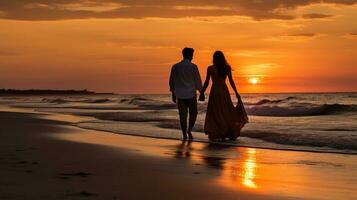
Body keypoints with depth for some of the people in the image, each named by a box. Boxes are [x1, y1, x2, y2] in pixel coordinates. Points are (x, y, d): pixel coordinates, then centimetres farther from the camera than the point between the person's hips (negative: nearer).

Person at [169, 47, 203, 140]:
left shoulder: (175, 67, 2)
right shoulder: (193, 67, -10)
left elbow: (172, 82, 8)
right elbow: (198, 81, -7)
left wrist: (173, 94, 18)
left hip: (180, 95, 3)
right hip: (191, 94, -3)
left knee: (183, 115, 8)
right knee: (193, 113, 13)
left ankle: (184, 135, 9)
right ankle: (189, 130, -6)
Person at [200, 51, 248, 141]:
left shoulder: (210, 68, -8)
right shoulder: (227, 68, -2)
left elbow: (206, 82, -5)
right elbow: (231, 81, -3)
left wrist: (202, 93, 5)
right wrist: (236, 93, 6)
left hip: (215, 91, -2)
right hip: (224, 90, 3)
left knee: (215, 113, 6)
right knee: (227, 112, 11)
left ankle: (215, 134, 3)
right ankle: (231, 134, 11)